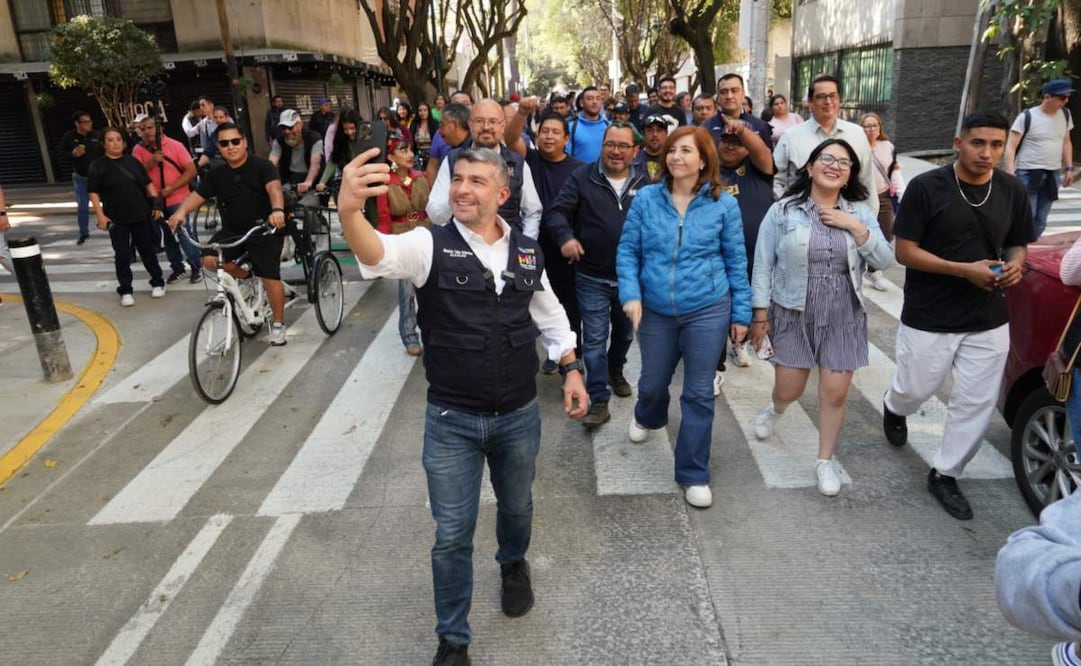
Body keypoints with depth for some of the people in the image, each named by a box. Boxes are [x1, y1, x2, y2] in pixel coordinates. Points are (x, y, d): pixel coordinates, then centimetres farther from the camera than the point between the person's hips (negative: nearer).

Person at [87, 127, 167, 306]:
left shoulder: (132, 161, 7)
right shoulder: (98, 166, -2)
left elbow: (148, 183, 12)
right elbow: (93, 193, -3)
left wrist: (156, 203, 1)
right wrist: (100, 215, -12)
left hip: (141, 215, 2)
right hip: (116, 219, -2)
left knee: (148, 251, 10)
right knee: (122, 255, 1)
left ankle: (157, 282, 25)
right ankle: (125, 291, 10)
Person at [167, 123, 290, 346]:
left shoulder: (261, 165, -10)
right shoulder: (217, 174, 5)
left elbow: (274, 187, -28)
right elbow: (197, 195, -1)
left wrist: (277, 210, -49)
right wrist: (181, 211, -23)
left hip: (263, 230, -5)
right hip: (232, 230, 5)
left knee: (270, 278, -9)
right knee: (209, 260, -18)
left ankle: (278, 324, 9)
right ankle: (245, 277, 10)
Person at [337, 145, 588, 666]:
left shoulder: (528, 252, 0)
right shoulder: (430, 245, -11)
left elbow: (550, 316, 13)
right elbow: (379, 253, -33)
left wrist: (571, 370, 5)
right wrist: (349, 211, -52)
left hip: (519, 415, 3)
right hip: (451, 420, -3)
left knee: (516, 507, 25)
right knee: (452, 536, 8)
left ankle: (514, 564, 60)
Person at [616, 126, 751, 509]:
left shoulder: (724, 204, -4)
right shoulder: (646, 199, -3)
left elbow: (736, 261, 1)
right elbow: (627, 250, 0)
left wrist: (741, 312, 2)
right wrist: (630, 294, -13)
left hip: (707, 311, -1)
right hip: (655, 311, 2)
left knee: (699, 394, 5)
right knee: (652, 383, 18)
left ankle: (693, 474, 20)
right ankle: (648, 418, 55)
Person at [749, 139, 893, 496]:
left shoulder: (860, 212, 3)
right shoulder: (783, 211, -5)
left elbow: (885, 260, -2)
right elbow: (763, 265, -4)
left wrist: (856, 228, -14)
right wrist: (760, 313, -6)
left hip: (843, 317, 2)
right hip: (793, 314, -2)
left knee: (835, 394, 4)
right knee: (789, 390, 6)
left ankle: (825, 462, 24)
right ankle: (774, 410, 44)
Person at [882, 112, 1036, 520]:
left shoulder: (1013, 191, 2)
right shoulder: (926, 187, -11)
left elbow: (1018, 244, 14)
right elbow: (905, 252, -12)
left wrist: (1015, 264, -10)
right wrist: (964, 269, -21)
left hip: (988, 321, 4)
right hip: (928, 318, -3)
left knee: (977, 404, 6)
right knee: (915, 390, 12)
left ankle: (945, 474, 24)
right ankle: (893, 410, 49)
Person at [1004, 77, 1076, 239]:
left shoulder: (1065, 114, 8)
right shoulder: (1027, 117, -10)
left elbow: (1066, 142, 18)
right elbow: (1011, 147, -13)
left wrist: (1069, 168, 14)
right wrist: (1010, 172, -23)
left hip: (1053, 174, 6)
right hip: (1028, 173, -6)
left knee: (1041, 219, 7)